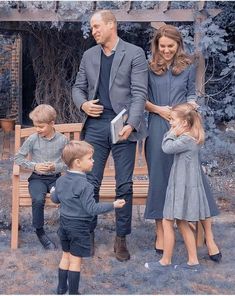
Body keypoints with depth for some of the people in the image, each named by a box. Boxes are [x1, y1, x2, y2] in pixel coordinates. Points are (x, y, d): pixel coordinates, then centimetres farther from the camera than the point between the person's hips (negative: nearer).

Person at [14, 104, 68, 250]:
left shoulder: (62, 140, -3)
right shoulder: (33, 139, -4)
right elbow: (18, 157, 4)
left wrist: (56, 167, -17)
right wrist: (34, 166, -11)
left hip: (55, 178, 1)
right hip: (37, 178, 0)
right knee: (38, 200, -31)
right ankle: (40, 231, -6)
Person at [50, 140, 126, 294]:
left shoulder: (61, 180, 0)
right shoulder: (84, 185, -24)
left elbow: (55, 199, 14)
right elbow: (91, 208, -24)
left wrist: (53, 192, 37)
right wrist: (113, 205, -19)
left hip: (64, 223, 7)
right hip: (79, 227, -7)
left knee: (66, 256, 21)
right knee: (76, 260, 4)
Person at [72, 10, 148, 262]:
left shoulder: (134, 53, -1)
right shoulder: (89, 55, 13)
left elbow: (139, 92, -8)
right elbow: (78, 87, 18)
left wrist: (131, 124, -21)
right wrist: (83, 104, -5)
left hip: (123, 126, -3)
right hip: (95, 125, 3)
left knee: (124, 185, 3)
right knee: (90, 182, 4)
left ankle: (121, 238, 14)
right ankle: (88, 233, 18)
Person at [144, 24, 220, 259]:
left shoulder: (188, 66, 7)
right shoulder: (150, 68, 6)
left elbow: (191, 93, 10)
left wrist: (191, 104, -11)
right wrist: (159, 109, -9)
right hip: (158, 128, 0)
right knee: (159, 177, 5)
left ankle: (208, 235, 4)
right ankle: (160, 233, 17)